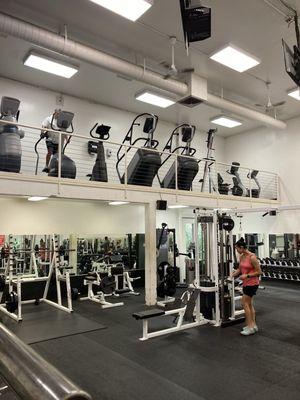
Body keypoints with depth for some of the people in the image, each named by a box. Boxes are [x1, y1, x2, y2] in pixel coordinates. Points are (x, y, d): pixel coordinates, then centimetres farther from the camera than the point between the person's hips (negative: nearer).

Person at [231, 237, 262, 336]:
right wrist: (232, 275, 4)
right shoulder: (241, 257, 5)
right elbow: (239, 269, 15)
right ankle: (253, 325, 24)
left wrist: (246, 275, -21)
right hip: (246, 283, 9)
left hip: (252, 283, -9)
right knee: (249, 304, 14)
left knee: (244, 303, -7)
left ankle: (250, 327, 2)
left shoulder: (252, 257, -20)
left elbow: (259, 272, -17)